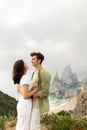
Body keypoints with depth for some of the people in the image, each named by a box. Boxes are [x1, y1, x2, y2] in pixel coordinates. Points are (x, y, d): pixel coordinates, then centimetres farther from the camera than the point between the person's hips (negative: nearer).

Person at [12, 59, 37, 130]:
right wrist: (36, 89, -14)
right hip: (25, 105, -9)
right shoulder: (25, 78, -23)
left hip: (21, 103, 9)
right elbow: (25, 96, -23)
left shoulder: (19, 77, 4)